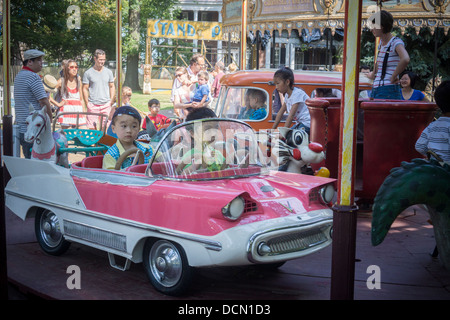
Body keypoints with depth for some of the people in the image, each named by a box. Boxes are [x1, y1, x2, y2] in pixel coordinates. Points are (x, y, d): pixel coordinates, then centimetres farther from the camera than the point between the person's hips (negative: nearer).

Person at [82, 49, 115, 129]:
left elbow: (112, 87, 14)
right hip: (93, 105, -2)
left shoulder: (108, 72, 10)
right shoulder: (88, 73, 1)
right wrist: (87, 104, -5)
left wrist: (111, 101, 3)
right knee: (92, 128, -3)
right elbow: (85, 89, 2)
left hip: (106, 104, 2)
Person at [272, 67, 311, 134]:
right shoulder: (287, 95, 10)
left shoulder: (297, 93, -19)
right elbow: (280, 113, 14)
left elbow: (291, 115, -23)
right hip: (300, 123, 9)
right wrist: (272, 129, 12)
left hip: (308, 124, -9)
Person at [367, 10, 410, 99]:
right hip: (375, 90, 8)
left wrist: (393, 76, -22)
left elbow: (405, 59, -30)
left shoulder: (396, 42, -10)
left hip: (388, 91, -8)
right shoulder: (381, 42, 14)